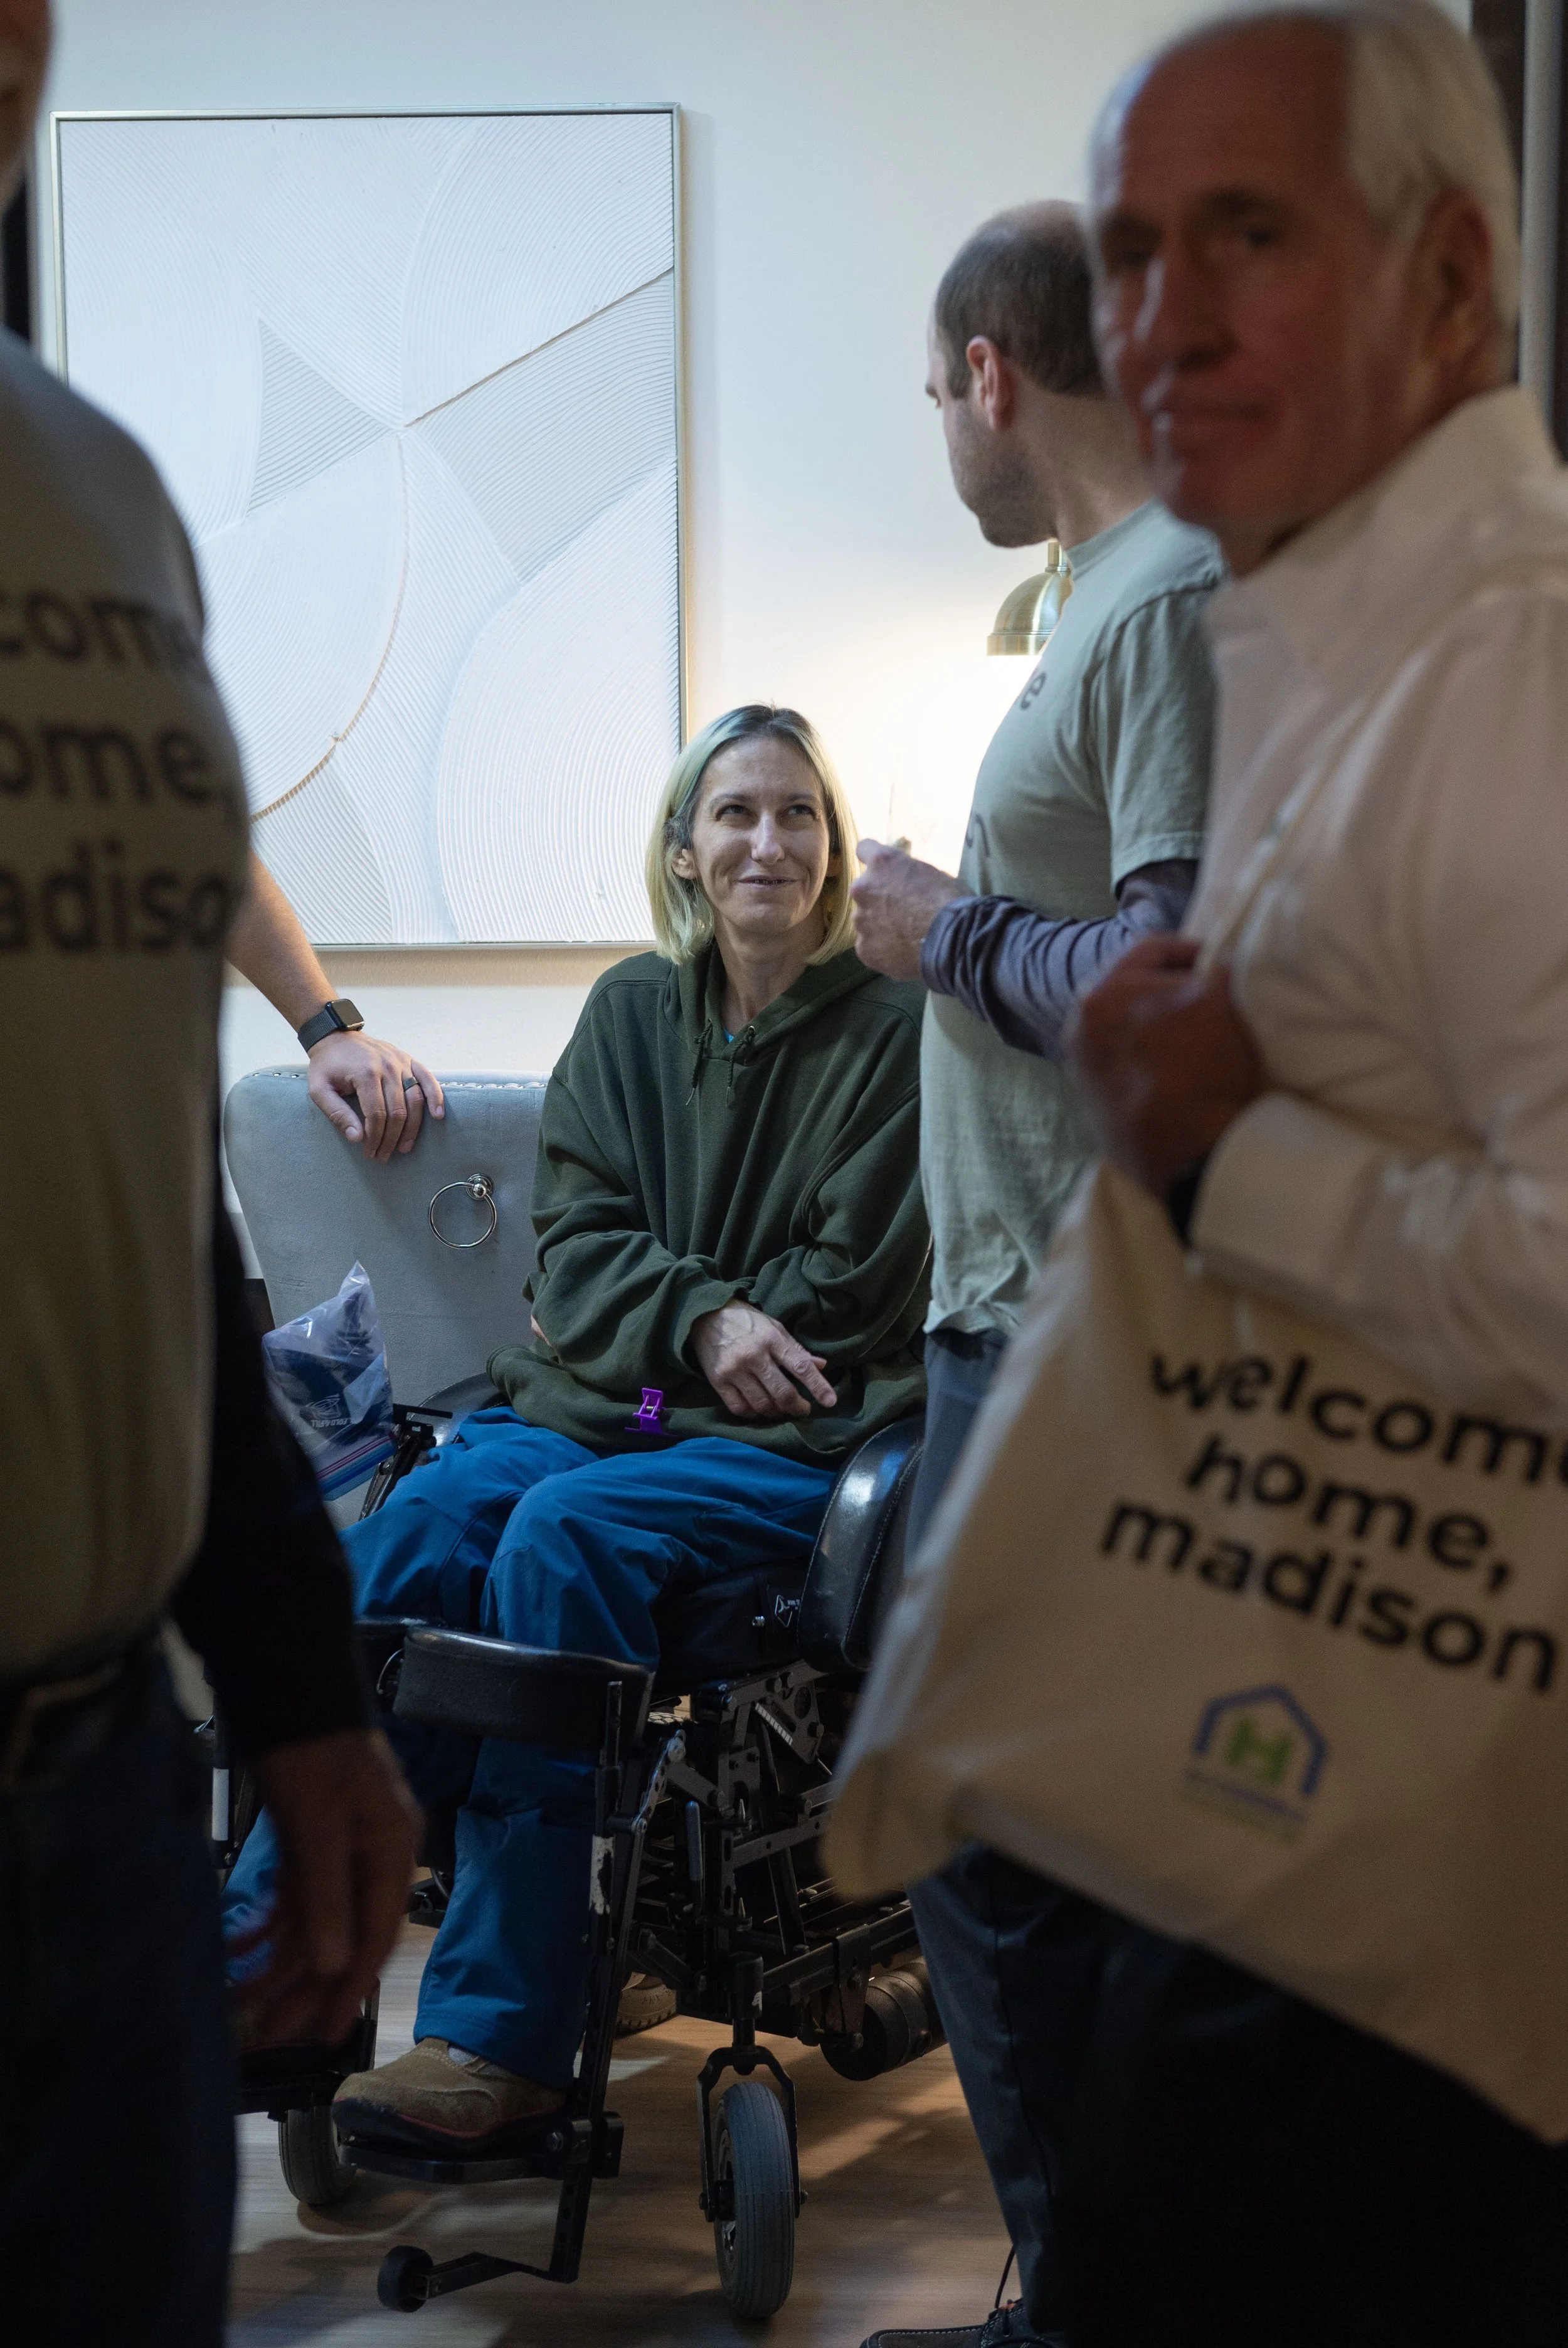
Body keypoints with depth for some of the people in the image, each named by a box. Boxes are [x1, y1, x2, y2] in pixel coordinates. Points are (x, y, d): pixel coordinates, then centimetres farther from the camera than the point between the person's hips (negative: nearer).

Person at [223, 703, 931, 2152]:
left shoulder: (888, 1031, 1)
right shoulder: (632, 1011, 15)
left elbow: (850, 1289, -2)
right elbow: (577, 1235, 8)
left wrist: (699, 1350, -4)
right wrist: (699, 1318, -10)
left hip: (800, 1436, -4)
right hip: (599, 1396, 5)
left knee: (562, 1532, -33)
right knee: (418, 1524, -26)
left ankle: (504, 2033, -31)